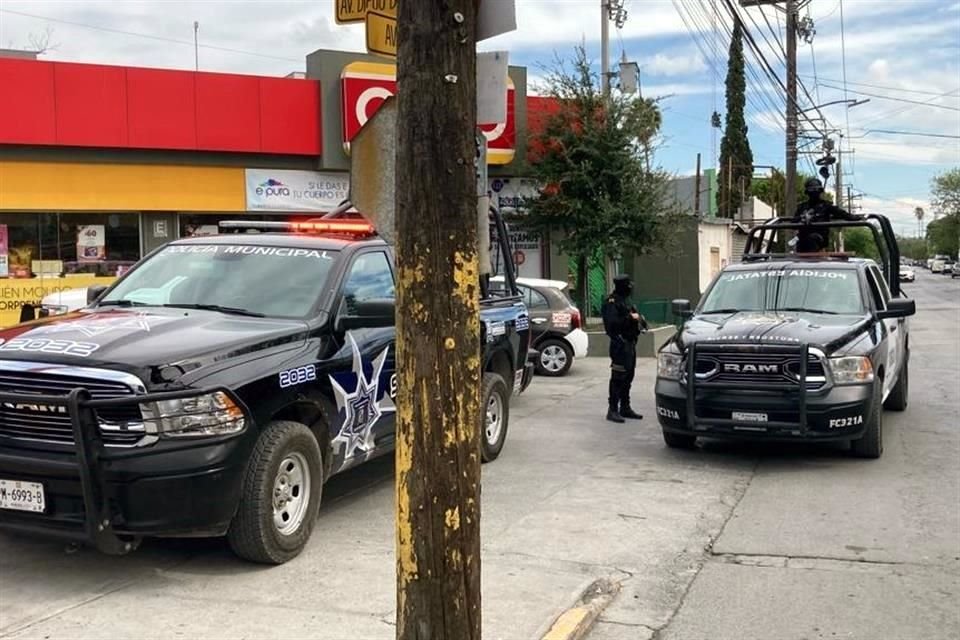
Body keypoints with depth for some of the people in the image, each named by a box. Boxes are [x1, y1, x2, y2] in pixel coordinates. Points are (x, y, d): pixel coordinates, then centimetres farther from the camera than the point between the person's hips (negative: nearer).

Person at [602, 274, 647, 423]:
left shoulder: (625, 300, 16)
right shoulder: (612, 302, -13)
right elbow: (611, 322, -23)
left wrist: (638, 319, 5)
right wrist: (630, 318, -20)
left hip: (630, 342, 10)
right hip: (620, 344, -10)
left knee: (628, 377, 14)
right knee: (618, 377, -9)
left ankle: (625, 408, 22)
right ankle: (613, 410, -6)